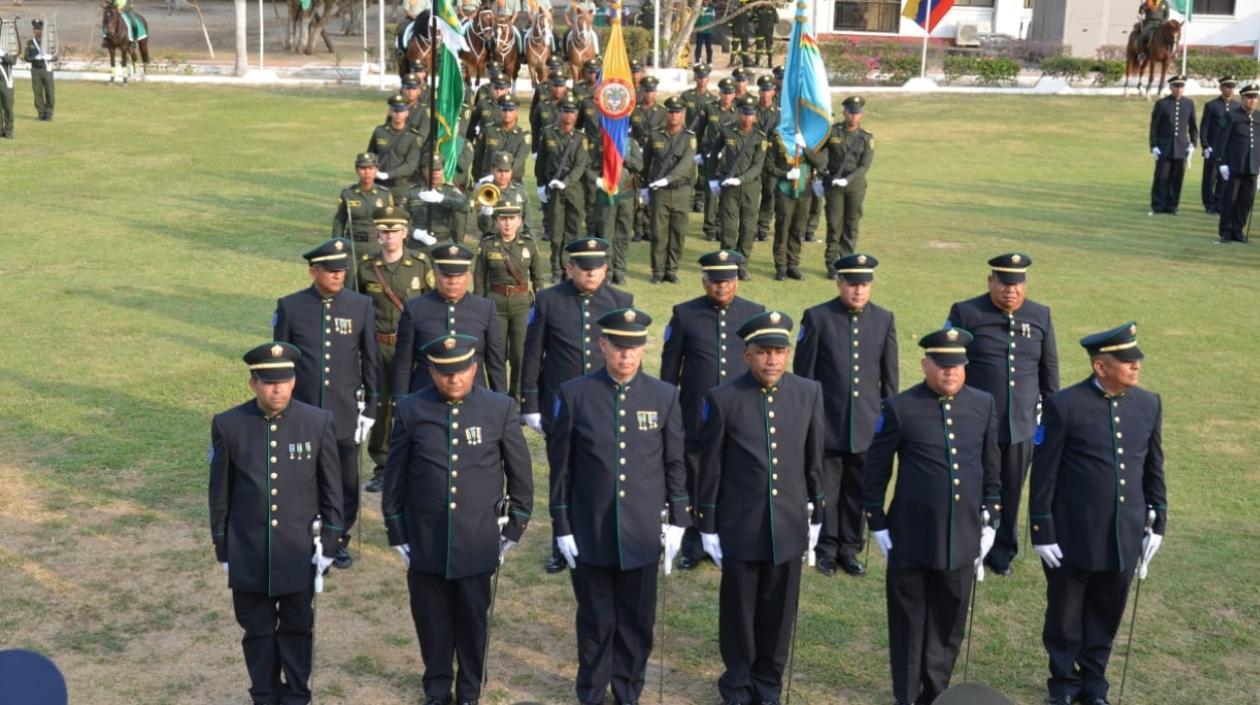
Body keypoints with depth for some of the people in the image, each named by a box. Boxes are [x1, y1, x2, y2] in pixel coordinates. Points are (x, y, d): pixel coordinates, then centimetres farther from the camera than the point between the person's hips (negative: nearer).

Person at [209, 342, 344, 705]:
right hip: (248, 553, 0)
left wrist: (329, 542, -4)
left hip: (300, 551, 0)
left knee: (298, 627, 13)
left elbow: (332, 489, -2)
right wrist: (222, 549, 3)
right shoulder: (227, 425, -6)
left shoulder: (319, 423, -8)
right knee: (257, 630, 13)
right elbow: (220, 492, 1)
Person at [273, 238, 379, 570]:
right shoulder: (290, 306, -3)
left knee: (347, 483, 10)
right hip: (302, 413, -1)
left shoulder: (361, 306, -1)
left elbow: (371, 363, 4)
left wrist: (370, 409, 3)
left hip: (346, 414, 1)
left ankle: (339, 539, 28)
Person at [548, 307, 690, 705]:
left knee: (637, 622, 12)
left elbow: (675, 464, 5)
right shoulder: (574, 395, -6)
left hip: (642, 534, 1)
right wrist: (562, 526, -1)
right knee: (596, 620, 12)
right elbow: (561, 466, -1)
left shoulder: (665, 396, -1)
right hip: (590, 533, -1)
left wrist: (677, 521, 2)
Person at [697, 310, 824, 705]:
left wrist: (816, 516, 9)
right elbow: (710, 469, -5)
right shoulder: (722, 399, -10)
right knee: (738, 612, 12)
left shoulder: (810, 393, -2)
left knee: (779, 612, 13)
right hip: (740, 526, -2)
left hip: (790, 525, 2)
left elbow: (814, 461, 6)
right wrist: (707, 526, -2)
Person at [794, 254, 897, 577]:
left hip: (867, 425, 2)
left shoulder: (884, 319, 3)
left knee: (858, 490, 11)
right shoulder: (817, 317, -5)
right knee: (826, 489, 7)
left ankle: (849, 549, 24)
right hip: (827, 423, -2)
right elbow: (803, 373, -1)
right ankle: (827, 549, 22)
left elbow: (889, 377, 9)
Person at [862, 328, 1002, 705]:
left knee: (949, 622, 13)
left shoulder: (983, 404, 2)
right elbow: (875, 469, -2)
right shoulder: (900, 408, -8)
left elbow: (991, 468, 11)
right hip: (911, 536, -3)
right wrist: (878, 524, -2)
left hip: (963, 536, 3)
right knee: (908, 621, 10)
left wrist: (990, 520, 10)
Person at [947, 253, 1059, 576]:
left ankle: (1001, 552, 27)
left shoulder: (1040, 316, 6)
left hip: (1022, 425, 3)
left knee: (1011, 492, 12)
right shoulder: (966, 313, -4)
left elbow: (1049, 368, 14)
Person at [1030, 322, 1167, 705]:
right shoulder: (1064, 405, -13)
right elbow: (1043, 475, -9)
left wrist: (1157, 521, 9)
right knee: (1065, 616, 13)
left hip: (1125, 537, 4)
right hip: (1073, 536, -4)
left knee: (1106, 616, 17)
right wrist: (1042, 533, -9)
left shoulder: (1149, 404, 2)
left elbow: (1154, 468, 10)